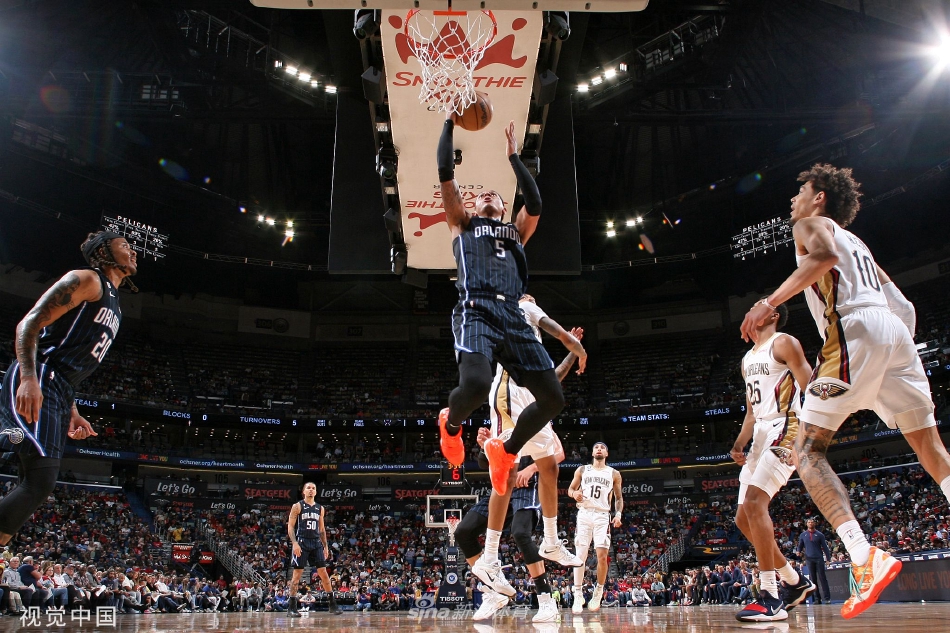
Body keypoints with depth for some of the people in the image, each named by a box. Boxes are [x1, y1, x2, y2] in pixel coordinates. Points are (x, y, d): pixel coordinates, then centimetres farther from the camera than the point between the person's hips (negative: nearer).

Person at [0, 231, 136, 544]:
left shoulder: (114, 306, 27)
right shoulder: (86, 279, -1)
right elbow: (29, 323, -12)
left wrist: (70, 412, 23)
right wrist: (29, 377, -26)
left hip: (57, 391, 9)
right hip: (34, 384, -9)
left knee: (37, 485, 5)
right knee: (40, 479, -22)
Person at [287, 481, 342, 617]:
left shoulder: (320, 508, 13)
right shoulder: (297, 506, -1)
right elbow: (290, 526, -5)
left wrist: (325, 546, 13)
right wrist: (295, 543, -17)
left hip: (316, 543, 4)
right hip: (301, 542, -4)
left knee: (323, 572, 1)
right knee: (297, 574, -2)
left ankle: (333, 604, 5)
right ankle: (291, 607, 5)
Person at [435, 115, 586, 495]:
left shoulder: (516, 232, 32)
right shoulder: (462, 224, 24)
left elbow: (534, 204, 14)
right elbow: (445, 173, 15)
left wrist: (513, 157, 24)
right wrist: (450, 123, 20)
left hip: (514, 317, 4)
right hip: (476, 312, -4)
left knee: (552, 398, -4)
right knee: (476, 384, -32)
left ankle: (505, 450, 22)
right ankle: (451, 423, 6)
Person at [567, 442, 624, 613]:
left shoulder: (614, 474, 10)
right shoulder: (582, 470, 12)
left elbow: (619, 497, 13)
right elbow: (570, 489, 13)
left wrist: (618, 514, -4)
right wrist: (574, 493, -11)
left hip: (602, 516, 0)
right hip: (584, 514, 0)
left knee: (602, 556, -8)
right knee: (580, 555, -5)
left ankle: (598, 592, 10)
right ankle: (578, 595, -1)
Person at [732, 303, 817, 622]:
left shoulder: (783, 343, -3)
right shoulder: (748, 359, 22)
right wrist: (739, 443, 11)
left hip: (783, 431, -9)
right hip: (760, 436, 10)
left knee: (754, 500, -25)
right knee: (743, 517, 5)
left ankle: (770, 597, -23)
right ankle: (795, 581, 19)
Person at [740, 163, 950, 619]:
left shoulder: (811, 224, 14)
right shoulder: (856, 244, 35)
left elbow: (824, 255, -12)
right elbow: (903, 307, 29)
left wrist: (770, 301, -16)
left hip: (855, 329, -8)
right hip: (896, 330, 8)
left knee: (807, 448, -7)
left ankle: (865, 556, -25)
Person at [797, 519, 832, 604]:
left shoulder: (819, 535, 4)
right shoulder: (803, 535, 10)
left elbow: (825, 547, 3)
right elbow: (800, 545, 15)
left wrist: (828, 559, -3)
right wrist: (799, 552, -7)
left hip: (819, 559, -2)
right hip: (809, 559, 2)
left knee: (822, 578, -5)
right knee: (813, 579, 3)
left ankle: (827, 598, -5)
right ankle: (817, 599, 6)